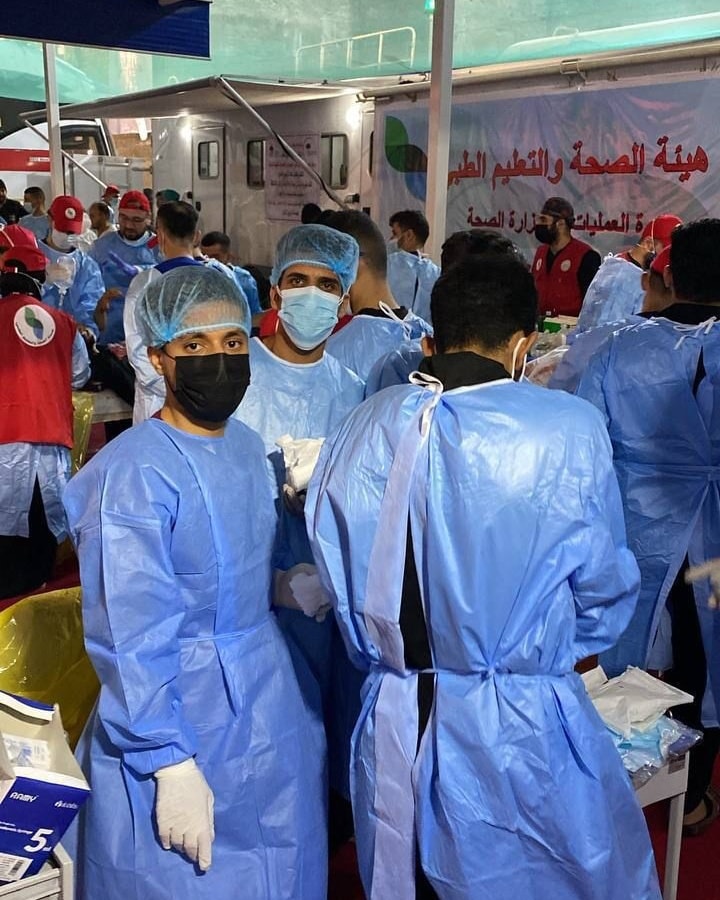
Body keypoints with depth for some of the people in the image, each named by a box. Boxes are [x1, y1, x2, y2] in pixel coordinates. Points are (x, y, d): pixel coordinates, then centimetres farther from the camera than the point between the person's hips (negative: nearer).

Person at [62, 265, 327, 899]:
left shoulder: (248, 446, 3)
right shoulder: (134, 471, -21)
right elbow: (130, 638, -22)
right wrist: (173, 765, -21)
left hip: (268, 701, 7)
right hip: (181, 712, -7)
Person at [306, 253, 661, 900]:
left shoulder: (361, 430, -7)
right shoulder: (569, 432, -16)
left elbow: (341, 578, 3)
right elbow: (606, 586, -4)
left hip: (392, 730, 4)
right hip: (522, 732, -3)